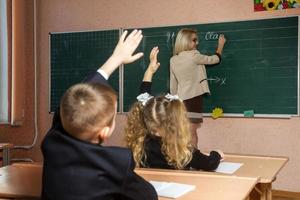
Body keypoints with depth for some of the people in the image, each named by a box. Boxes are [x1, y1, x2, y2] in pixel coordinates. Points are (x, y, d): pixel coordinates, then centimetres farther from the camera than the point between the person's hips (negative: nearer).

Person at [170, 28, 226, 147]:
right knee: (191, 133, -5)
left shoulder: (173, 60, 7)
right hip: (193, 97, -6)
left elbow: (173, 86, 11)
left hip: (181, 99, 7)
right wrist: (221, 44, 20)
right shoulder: (193, 55, -10)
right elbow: (215, 59, 4)